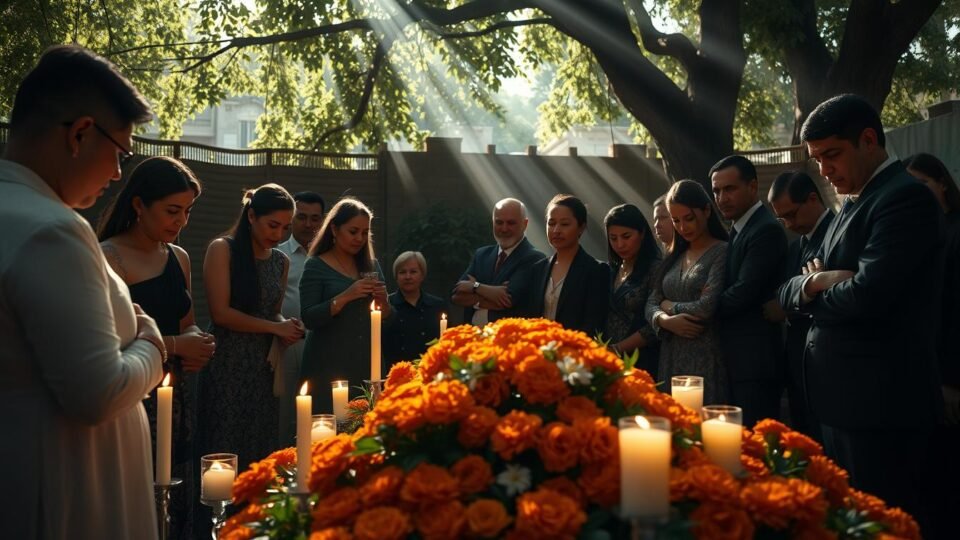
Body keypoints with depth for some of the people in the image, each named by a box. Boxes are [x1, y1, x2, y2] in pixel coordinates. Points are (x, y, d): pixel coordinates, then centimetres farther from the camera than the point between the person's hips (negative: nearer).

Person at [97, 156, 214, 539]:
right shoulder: (106, 258, -10)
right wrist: (173, 345, -14)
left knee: (178, 507, 10)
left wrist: (199, 344, 3)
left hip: (179, 396, 7)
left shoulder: (179, 258, 12)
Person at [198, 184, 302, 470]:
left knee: (260, 451, 7)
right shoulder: (222, 250, -5)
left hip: (263, 368, 6)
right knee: (225, 453, -2)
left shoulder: (281, 261, 13)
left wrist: (288, 327, -1)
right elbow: (220, 313, -12)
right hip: (227, 366, -5)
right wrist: (275, 327, -10)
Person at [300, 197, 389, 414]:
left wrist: (383, 301, -8)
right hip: (329, 367, -4)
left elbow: (387, 320, 13)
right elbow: (309, 319, -12)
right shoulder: (316, 266, -3)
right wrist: (346, 296, -22)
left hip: (368, 364, 4)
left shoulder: (371, 265, 10)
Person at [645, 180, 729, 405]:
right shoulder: (673, 257, 14)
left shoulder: (722, 253, -6)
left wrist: (669, 305, 1)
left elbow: (706, 308, -16)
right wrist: (666, 320, -11)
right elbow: (651, 305, 10)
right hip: (671, 359, 6)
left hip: (706, 360, -6)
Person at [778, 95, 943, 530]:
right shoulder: (853, 204, 16)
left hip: (880, 401, -9)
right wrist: (812, 282, -10)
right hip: (844, 397, 9)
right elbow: (787, 292, 13)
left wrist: (813, 295, -4)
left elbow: (867, 295, -25)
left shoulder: (905, 197, -13)